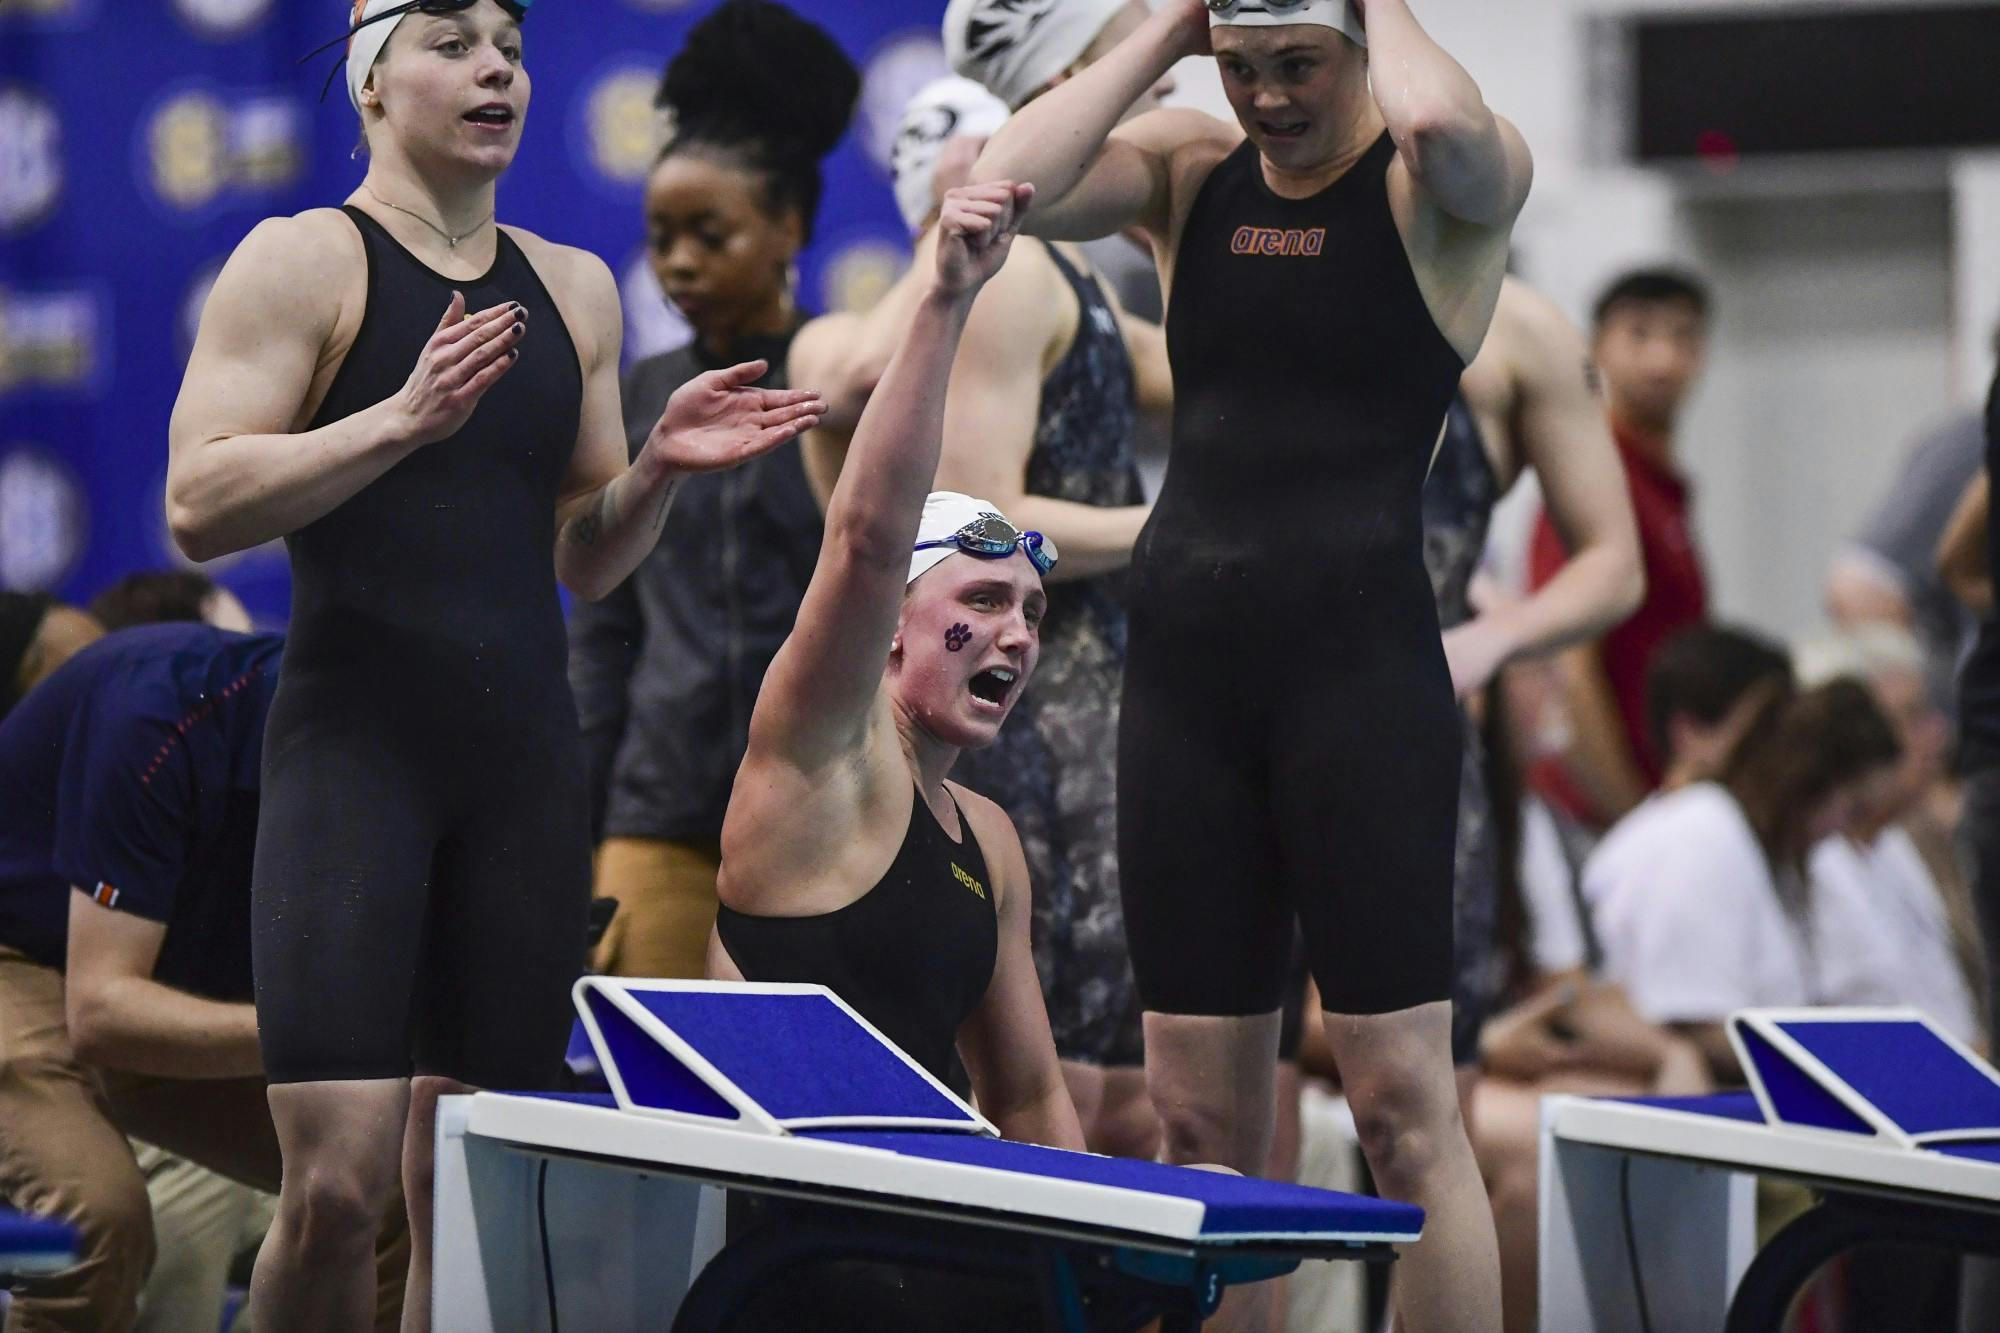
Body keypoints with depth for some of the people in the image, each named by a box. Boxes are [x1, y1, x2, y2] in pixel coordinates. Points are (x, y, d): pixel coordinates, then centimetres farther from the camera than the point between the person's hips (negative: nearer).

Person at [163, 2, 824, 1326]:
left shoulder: (573, 289, 16)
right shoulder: (306, 261, -2)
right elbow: (199, 506, -11)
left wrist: (659, 464, 0)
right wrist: (401, 421, -22)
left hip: (526, 764, 5)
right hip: (356, 750, -5)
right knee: (339, 1180, -16)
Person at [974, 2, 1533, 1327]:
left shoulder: (1439, 185, -3)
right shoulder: (1190, 171, 9)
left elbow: (1444, 123, -27)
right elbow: (1010, 184, -7)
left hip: (1361, 656, -5)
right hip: (1184, 655, 5)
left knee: (1405, 1104, -8)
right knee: (1200, 1113, 4)